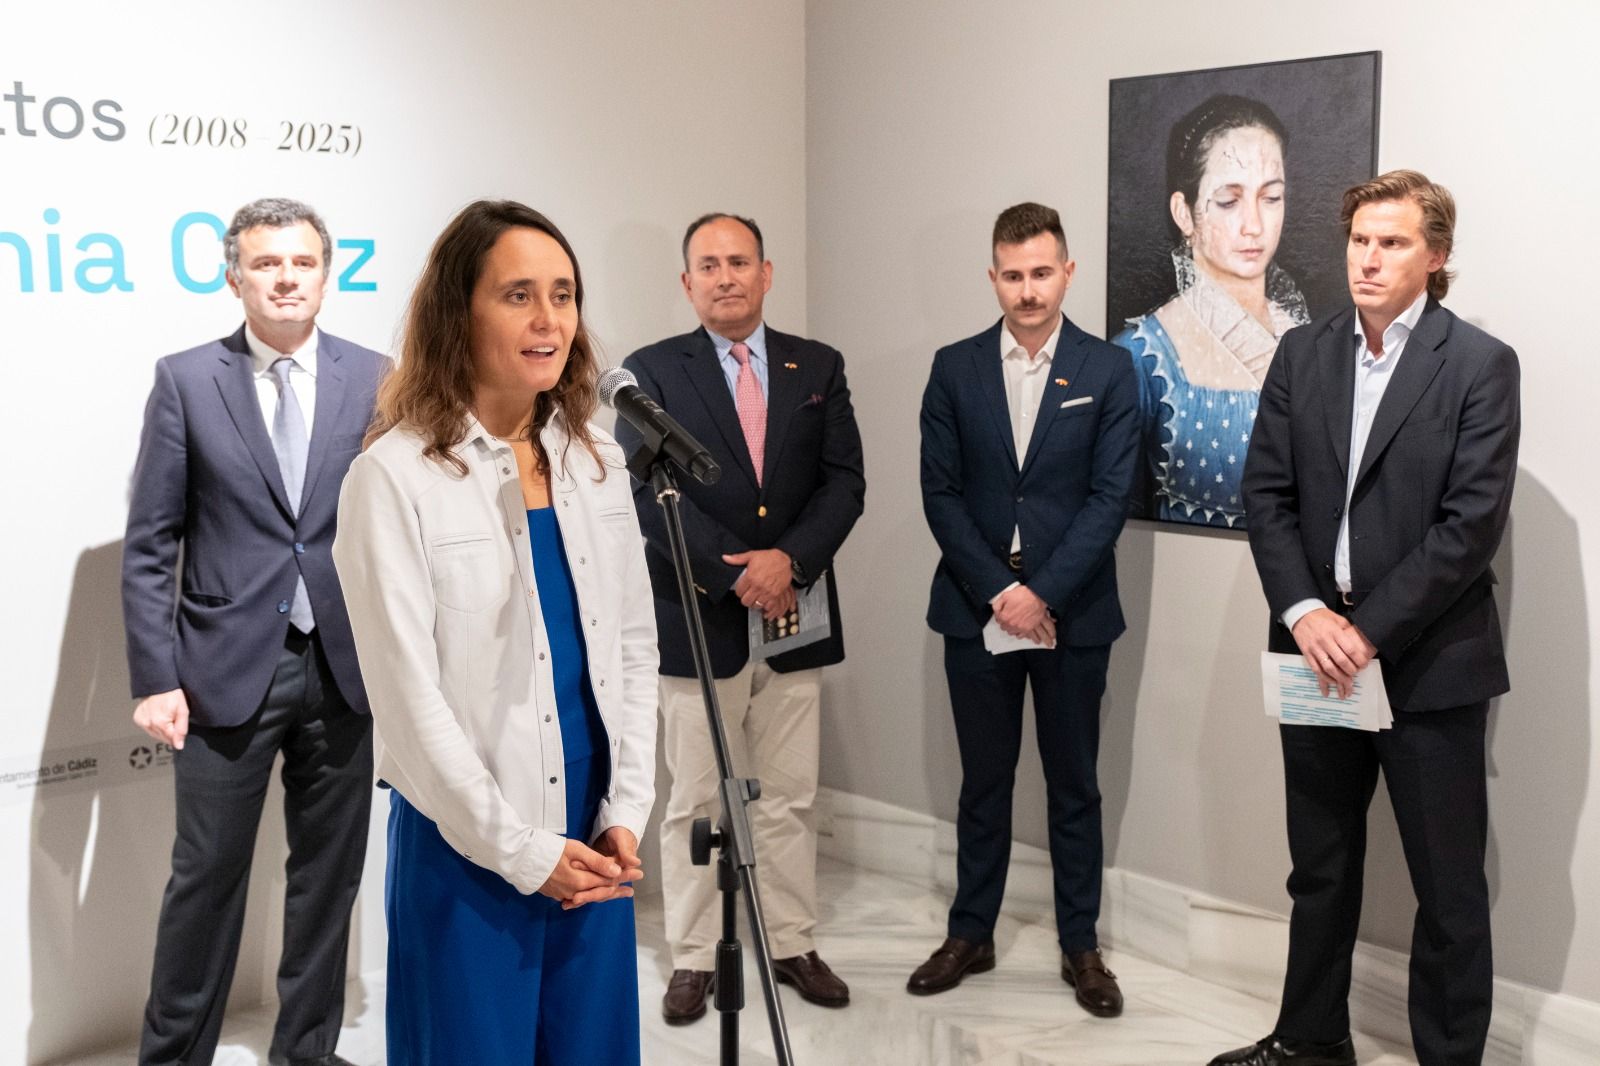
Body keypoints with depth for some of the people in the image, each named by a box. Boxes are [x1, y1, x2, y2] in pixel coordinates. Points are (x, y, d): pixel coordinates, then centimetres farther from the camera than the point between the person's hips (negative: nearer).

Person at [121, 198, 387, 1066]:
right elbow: (148, 548, -1)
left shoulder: (375, 378, 3)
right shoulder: (186, 381, -1)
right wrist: (156, 679, -8)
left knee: (329, 870, 12)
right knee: (207, 875, 4)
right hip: (227, 667, -2)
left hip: (344, 665, 2)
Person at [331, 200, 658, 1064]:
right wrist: (521, 848, -12)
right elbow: (408, 695, -14)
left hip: (594, 837, 5)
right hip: (467, 846, -5)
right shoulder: (394, 474, -13)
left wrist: (625, 812, -1)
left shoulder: (596, 459, 4)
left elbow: (635, 647, 7)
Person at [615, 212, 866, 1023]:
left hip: (795, 617, 3)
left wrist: (789, 559, -14)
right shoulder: (651, 372, -1)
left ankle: (793, 946, 25)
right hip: (696, 619, -2)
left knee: (790, 800, 11)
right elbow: (650, 493, -10)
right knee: (695, 802, 7)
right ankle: (692, 959, 19)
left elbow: (845, 481, 1)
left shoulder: (819, 368, 8)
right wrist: (737, 574, -17)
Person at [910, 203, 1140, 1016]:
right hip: (976, 609, 1)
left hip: (1073, 612, -1)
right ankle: (971, 934, 25)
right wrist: (997, 591, -11)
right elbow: (940, 493, -2)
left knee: (1073, 784, 10)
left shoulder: (1109, 371, -1)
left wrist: (1042, 593, -14)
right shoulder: (955, 369, 3)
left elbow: (1110, 496, -7)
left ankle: (1081, 945, 22)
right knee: (983, 782, 12)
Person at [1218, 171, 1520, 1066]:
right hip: (1320, 654, 4)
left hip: (1430, 661, -4)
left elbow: (1473, 522, -13)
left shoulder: (1481, 365, -7)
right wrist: (1304, 611, -10)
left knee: (1450, 885, 6)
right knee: (1320, 869, 17)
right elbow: (1267, 492, 3)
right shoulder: (1302, 354, 7)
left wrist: (1370, 630, -17)